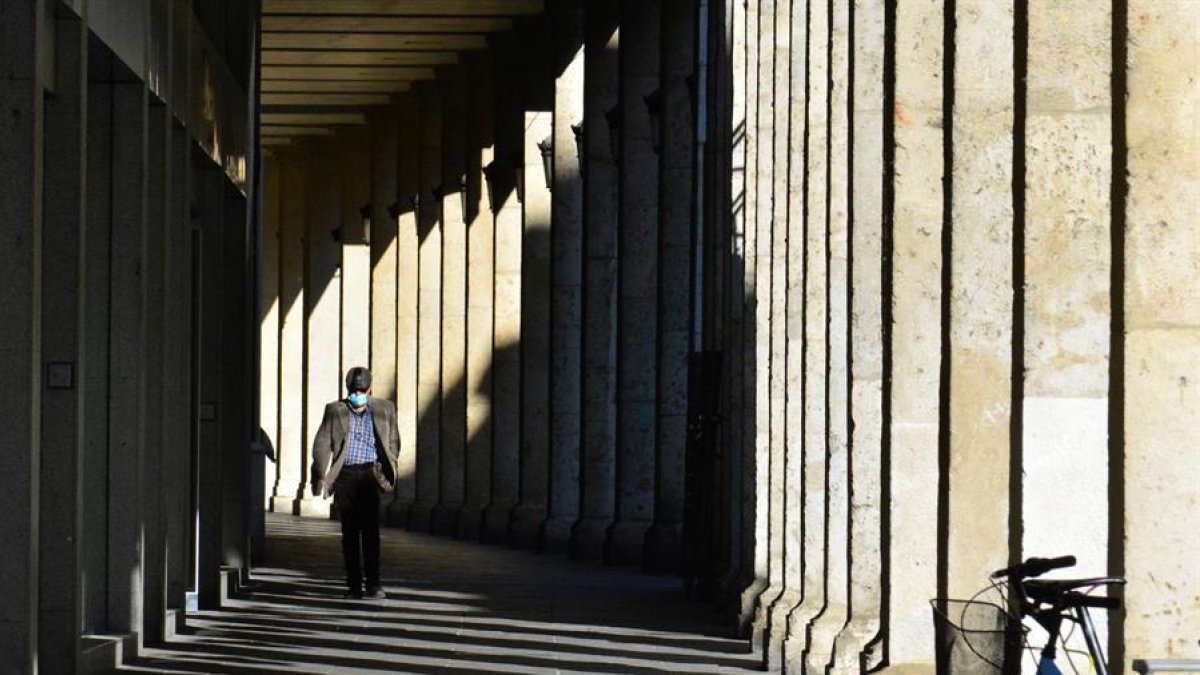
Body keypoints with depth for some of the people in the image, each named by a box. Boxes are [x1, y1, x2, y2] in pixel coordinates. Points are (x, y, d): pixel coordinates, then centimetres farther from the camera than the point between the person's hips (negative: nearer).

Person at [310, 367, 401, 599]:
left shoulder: (383, 409, 12)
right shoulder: (335, 411, 10)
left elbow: (392, 442, 20)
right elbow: (321, 444, 7)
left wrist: (388, 470, 10)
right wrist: (321, 475, -2)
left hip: (370, 473, -1)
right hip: (345, 475, 1)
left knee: (370, 529, -11)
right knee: (349, 531, 2)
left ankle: (373, 583, -10)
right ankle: (353, 584, 7)